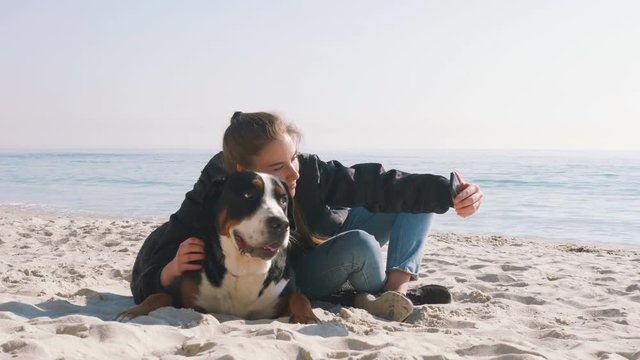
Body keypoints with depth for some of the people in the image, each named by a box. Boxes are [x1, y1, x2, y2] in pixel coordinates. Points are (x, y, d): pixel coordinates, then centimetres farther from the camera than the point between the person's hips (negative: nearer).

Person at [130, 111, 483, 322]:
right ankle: (379, 292, 0)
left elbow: (373, 183, -29)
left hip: (326, 237, 4)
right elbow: (146, 282, -32)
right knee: (359, 245, -34)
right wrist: (172, 270, -56)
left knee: (417, 197, -5)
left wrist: (446, 192, -40)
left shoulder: (307, 171, -29)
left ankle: (396, 290, -12)